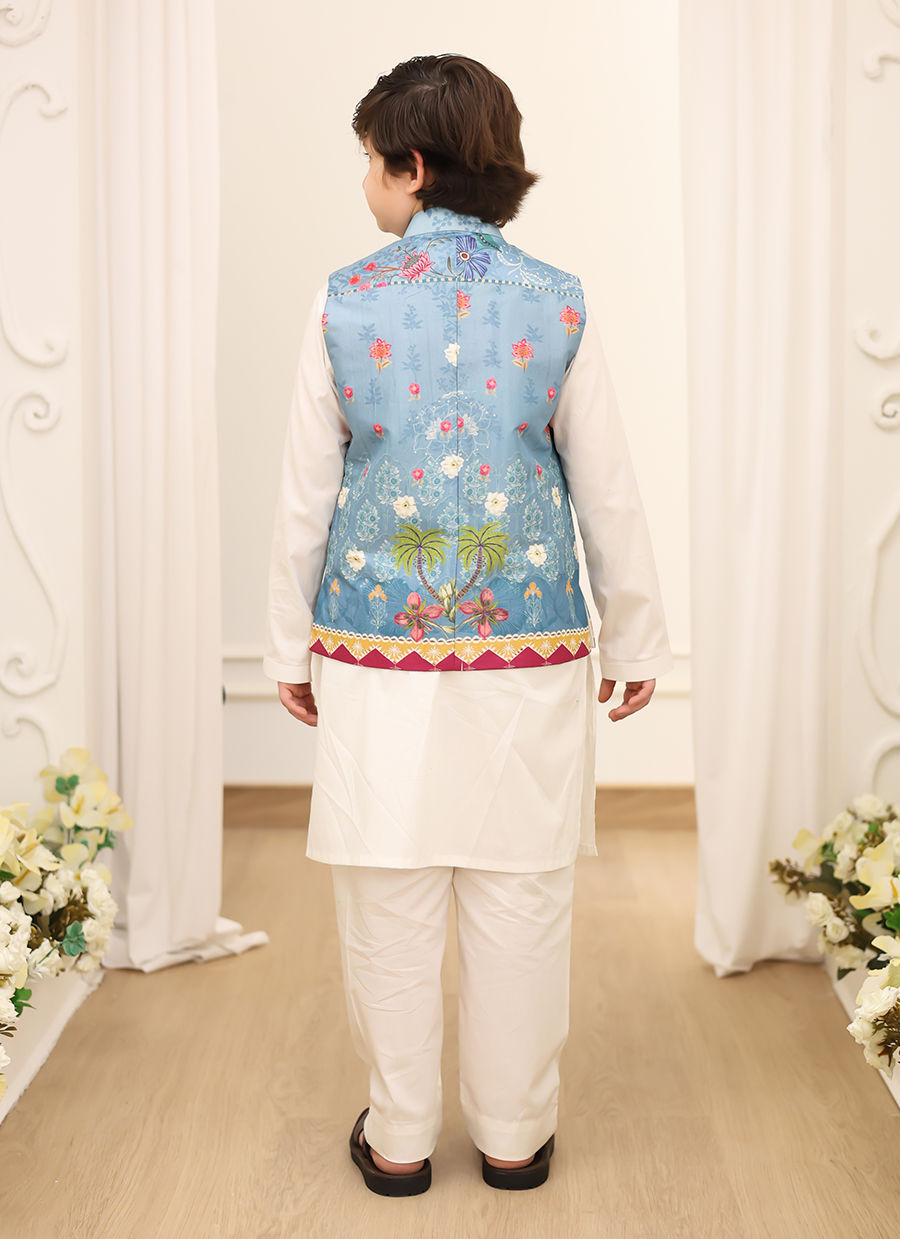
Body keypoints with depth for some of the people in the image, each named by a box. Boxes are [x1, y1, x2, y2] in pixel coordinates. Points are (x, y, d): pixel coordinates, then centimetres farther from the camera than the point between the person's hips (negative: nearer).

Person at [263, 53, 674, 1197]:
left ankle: (398, 1140, 25)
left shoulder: (344, 303, -3)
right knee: (520, 900, 11)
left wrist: (291, 645, 12)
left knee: (389, 906, 11)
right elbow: (609, 493, 2)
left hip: (379, 644, 0)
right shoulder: (558, 305, -1)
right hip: (527, 643, 1)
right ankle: (514, 1136, 26)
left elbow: (305, 495, 1)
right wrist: (635, 638, 14)